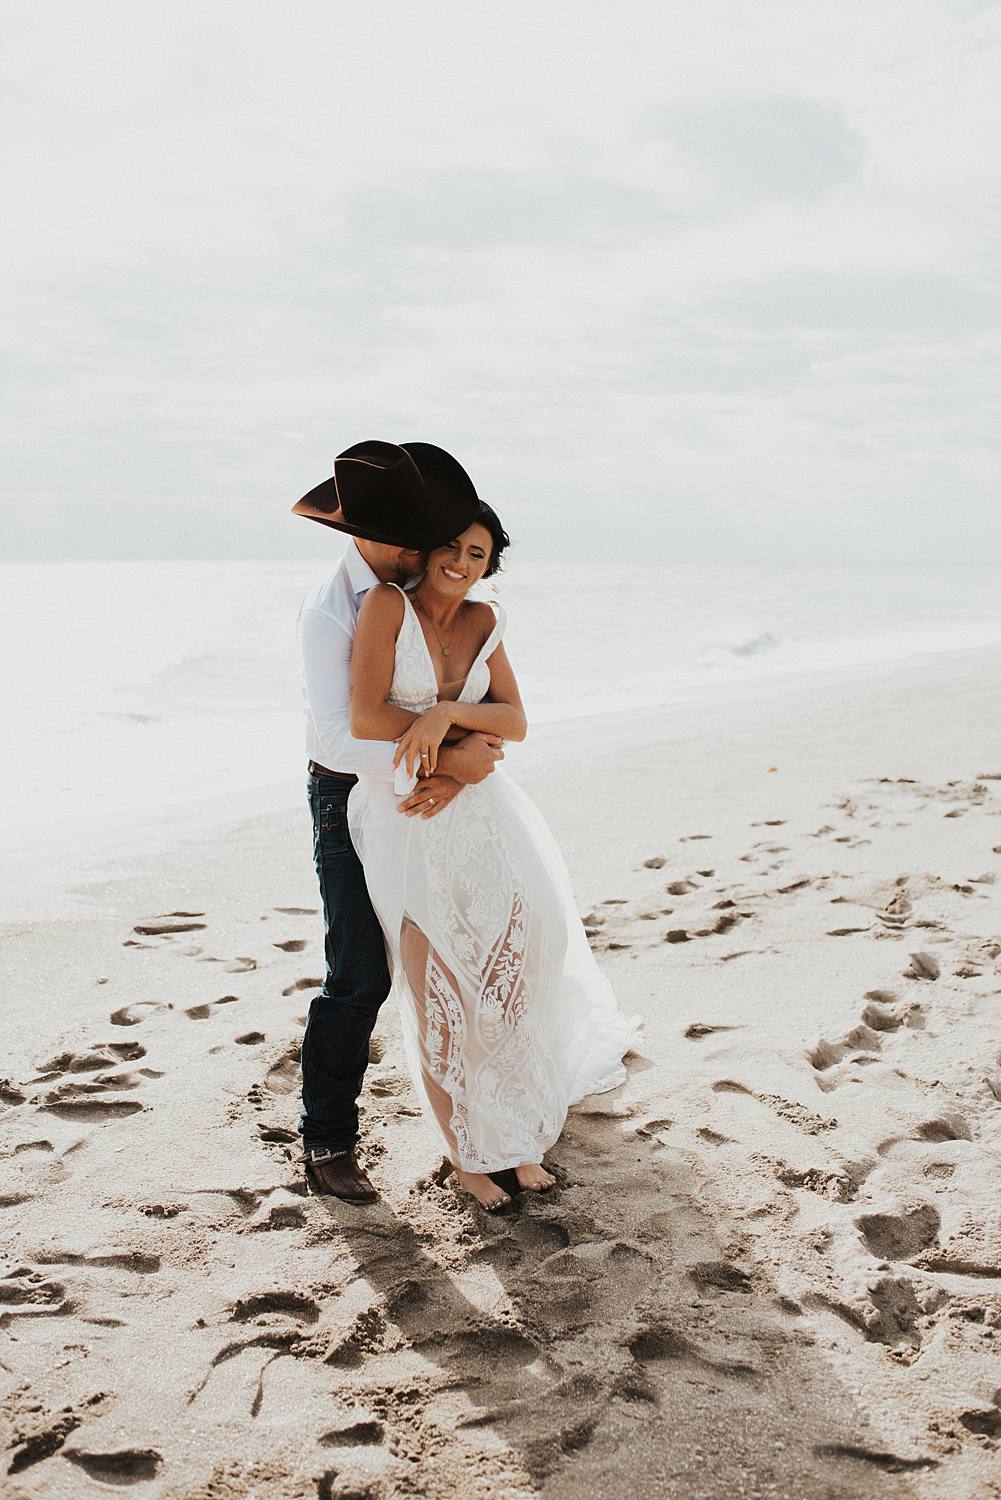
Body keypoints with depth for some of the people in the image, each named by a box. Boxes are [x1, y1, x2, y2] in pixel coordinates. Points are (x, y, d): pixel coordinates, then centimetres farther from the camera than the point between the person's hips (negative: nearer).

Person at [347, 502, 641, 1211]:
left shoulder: (483, 622, 8)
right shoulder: (388, 603, -9)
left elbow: (516, 723, 2)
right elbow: (366, 718, -19)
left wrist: (447, 714, -18)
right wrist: (464, 732, -9)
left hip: (478, 812, 5)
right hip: (403, 817, -5)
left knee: (509, 985, 6)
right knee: (439, 1000, 0)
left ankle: (515, 1141, 25)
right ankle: (467, 1157, 19)